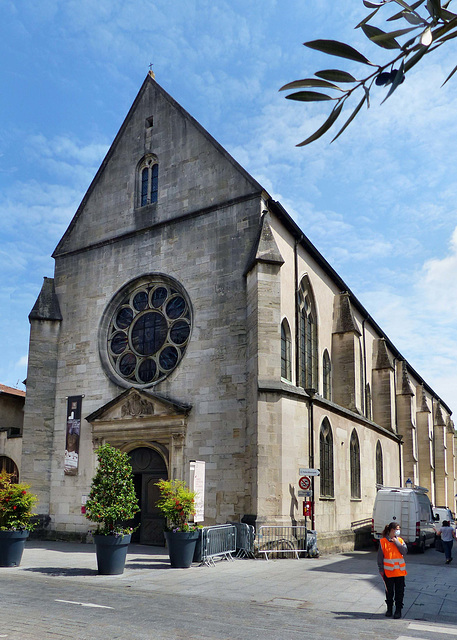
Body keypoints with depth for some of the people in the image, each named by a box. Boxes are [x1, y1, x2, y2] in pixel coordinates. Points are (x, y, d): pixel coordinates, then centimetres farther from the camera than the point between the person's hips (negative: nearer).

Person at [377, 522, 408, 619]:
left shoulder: (400, 540, 5)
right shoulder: (383, 541, -3)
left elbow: (405, 552, -9)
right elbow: (380, 556, 0)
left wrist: (396, 542, -14)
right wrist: (381, 569, -2)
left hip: (399, 571, 2)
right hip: (388, 572, -1)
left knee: (399, 592, 3)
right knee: (389, 592, 9)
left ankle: (398, 610, 14)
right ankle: (389, 609, 25)